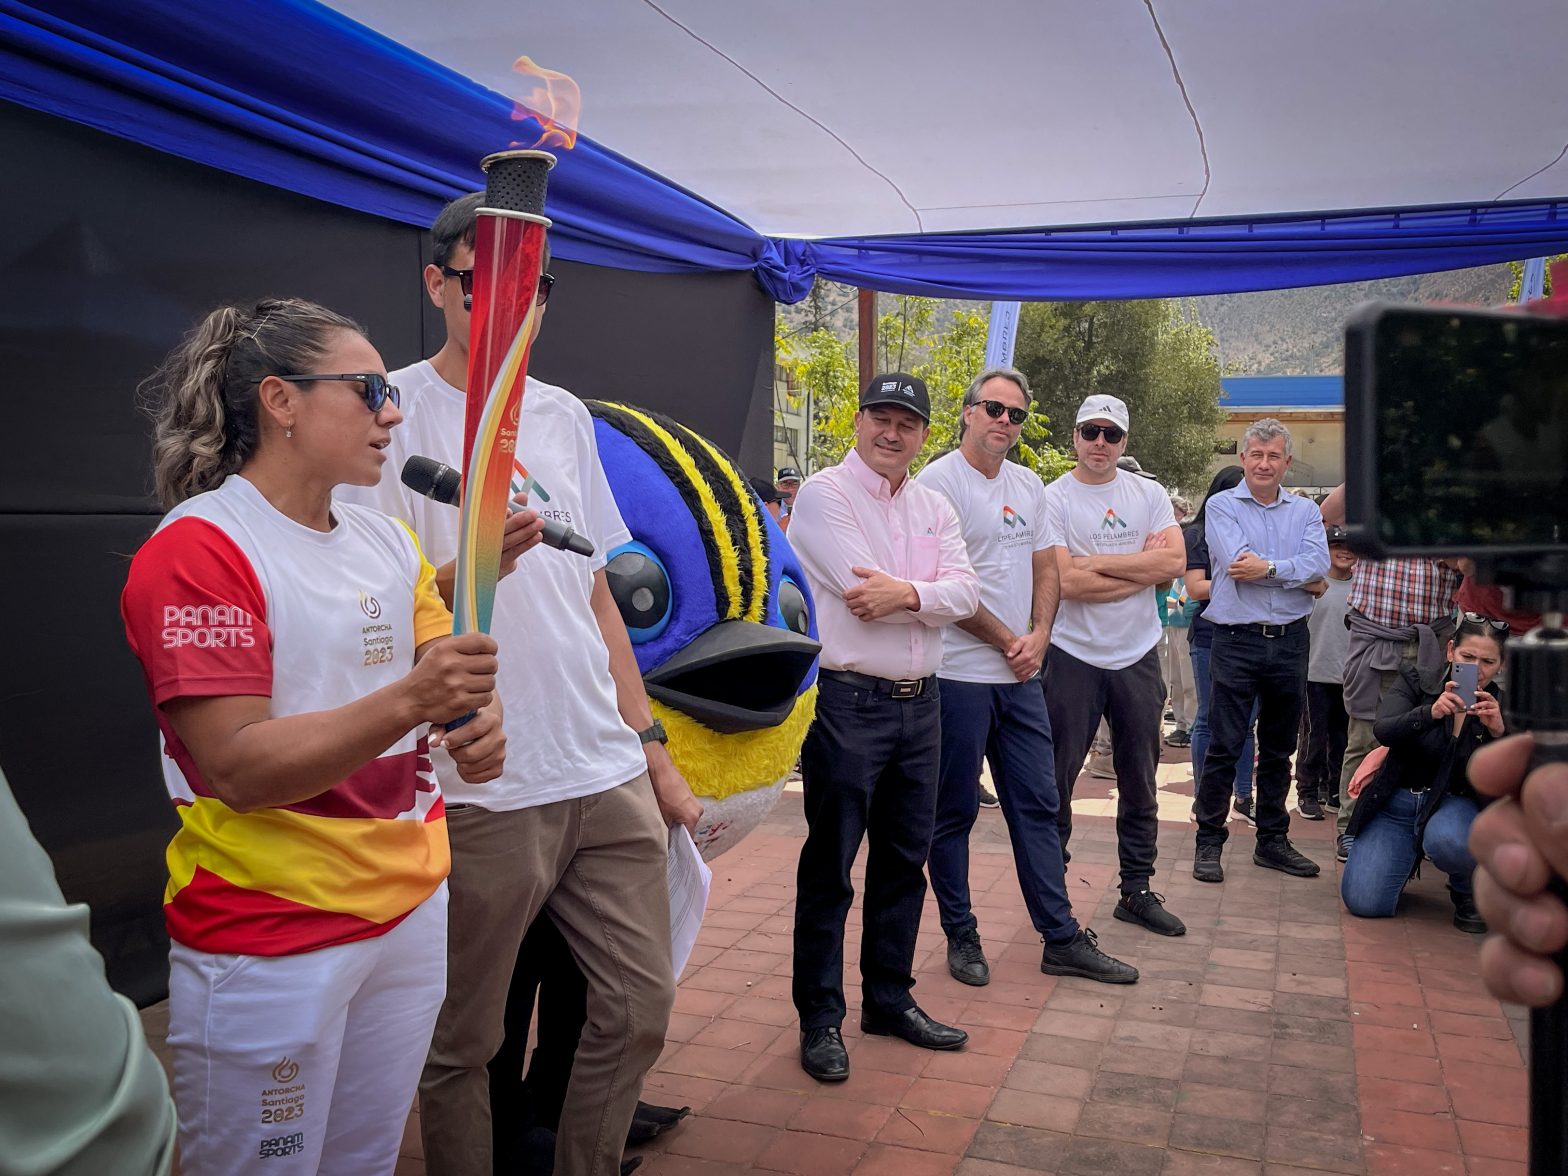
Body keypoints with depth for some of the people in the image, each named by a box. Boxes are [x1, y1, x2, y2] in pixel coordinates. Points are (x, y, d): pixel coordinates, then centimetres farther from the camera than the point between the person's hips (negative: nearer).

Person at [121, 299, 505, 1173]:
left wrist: (475, 728, -18)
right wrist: (407, 700, -34)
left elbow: (445, 685, 6)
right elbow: (239, 768, -21)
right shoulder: (197, 550, -14)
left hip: (413, 908, 7)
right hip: (268, 939, -6)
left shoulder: (387, 541, 8)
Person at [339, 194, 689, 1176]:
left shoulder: (566, 415, 13)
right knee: (465, 1045, 8)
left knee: (640, 1007, 12)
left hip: (610, 778, 6)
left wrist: (651, 745, 14)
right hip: (482, 791, -5)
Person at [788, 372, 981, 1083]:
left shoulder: (934, 508, 13)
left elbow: (965, 593, -1)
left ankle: (889, 998, 30)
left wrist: (906, 592, -19)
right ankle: (820, 1017, 15)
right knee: (829, 865, 3)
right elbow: (866, 586, -19)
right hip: (847, 700, -6)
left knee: (904, 860, 15)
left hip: (919, 703, 7)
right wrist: (931, 595, -6)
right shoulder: (824, 494, -6)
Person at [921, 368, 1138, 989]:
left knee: (1038, 807, 10)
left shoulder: (1030, 486, 13)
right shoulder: (939, 482, -9)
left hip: (1021, 677, 7)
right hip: (959, 675, -7)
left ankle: (1062, 938, 18)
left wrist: (1038, 636, -3)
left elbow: (1044, 568, 15)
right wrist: (1009, 642, -7)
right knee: (954, 812, 4)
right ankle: (961, 937, 17)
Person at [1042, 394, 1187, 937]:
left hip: (1138, 654, 4)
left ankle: (1137, 891, 24)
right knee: (1056, 780, 3)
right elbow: (1067, 582, -17)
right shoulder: (1053, 499, -5)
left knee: (1139, 783, 12)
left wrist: (1097, 562, -13)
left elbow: (1174, 561, -8)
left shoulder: (1148, 494, 6)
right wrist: (1140, 567, -10)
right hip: (1074, 656, -4)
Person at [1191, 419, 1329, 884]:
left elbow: (1319, 565, -7)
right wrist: (1294, 571, -9)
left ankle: (1272, 841, 24)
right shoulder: (1222, 506, 0)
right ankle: (1209, 842, 8)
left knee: (1279, 749, 13)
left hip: (1290, 641, 4)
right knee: (1223, 747, -2)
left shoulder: (1305, 511, 10)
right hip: (1237, 641, -4)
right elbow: (1237, 563, -16)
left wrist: (1267, 567, -15)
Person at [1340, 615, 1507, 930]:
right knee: (1363, 902, -15)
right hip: (1396, 804, 0)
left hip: (1454, 804, 0)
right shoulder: (1415, 681, -6)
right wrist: (1430, 712, -42)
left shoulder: (1500, 708, -5)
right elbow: (1384, 731, -23)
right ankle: (1408, 859, 20)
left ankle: (1467, 891, -1)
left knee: (1448, 839, -38)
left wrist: (1498, 734, -30)